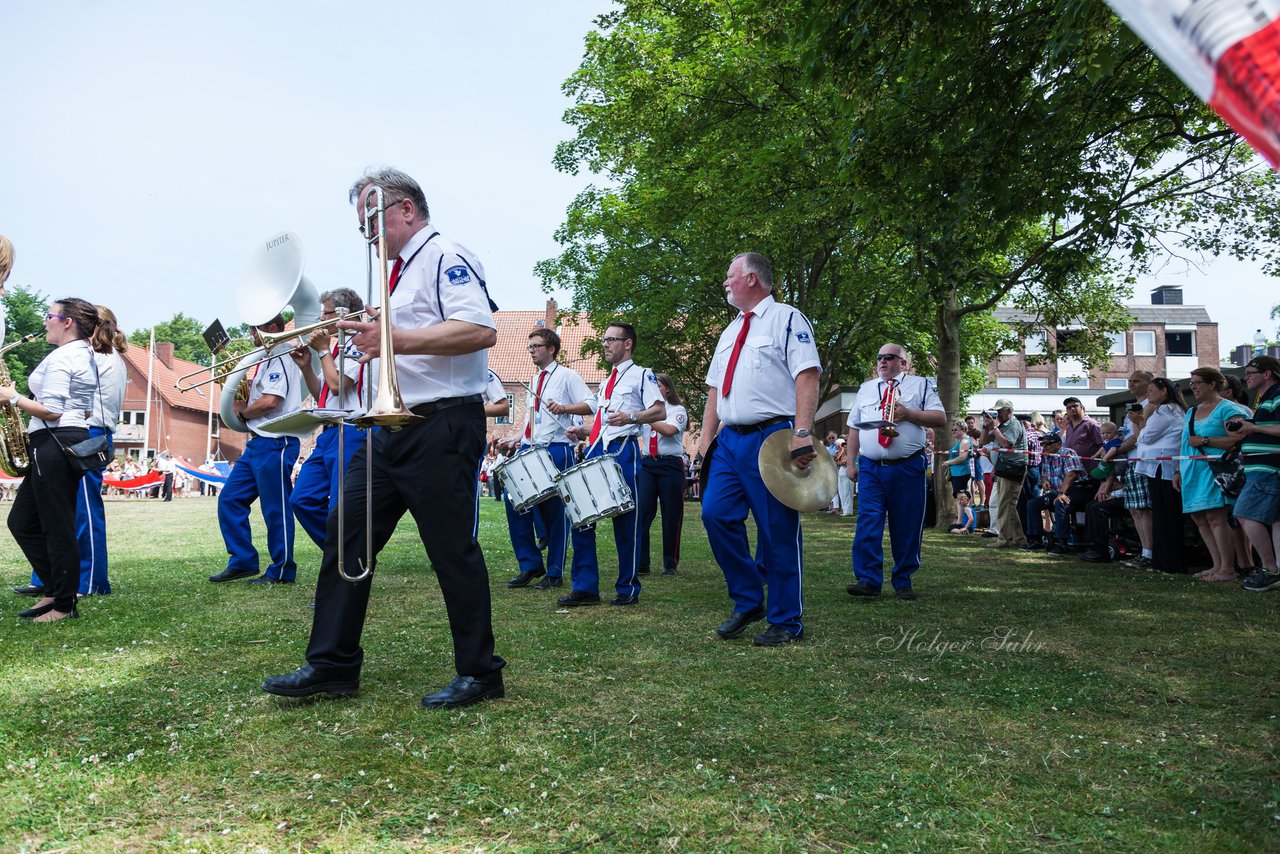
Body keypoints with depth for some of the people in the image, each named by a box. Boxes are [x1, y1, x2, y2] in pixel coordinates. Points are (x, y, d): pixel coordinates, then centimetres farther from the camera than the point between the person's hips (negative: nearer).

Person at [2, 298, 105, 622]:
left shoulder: (60, 357, -12)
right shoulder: (85, 356, 18)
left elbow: (51, 411, -19)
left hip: (54, 445, -10)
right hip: (75, 440, 10)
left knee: (57, 526, -3)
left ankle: (64, 605, 5)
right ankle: (56, 589, 18)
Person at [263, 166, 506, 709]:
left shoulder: (446, 258, -6)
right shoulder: (400, 271, 23)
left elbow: (482, 330, -23)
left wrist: (397, 340, -25)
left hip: (443, 426, -10)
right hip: (393, 429, 10)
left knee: (453, 549, -4)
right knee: (346, 537, 7)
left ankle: (479, 675, 9)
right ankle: (332, 664, 16)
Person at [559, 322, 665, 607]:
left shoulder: (641, 375, 2)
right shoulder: (605, 382, 25)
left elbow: (660, 411, -9)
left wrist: (630, 417, -23)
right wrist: (583, 431, 12)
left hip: (623, 451, -7)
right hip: (596, 450, 7)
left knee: (625, 522, -2)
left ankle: (628, 588, 10)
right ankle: (585, 587, 7)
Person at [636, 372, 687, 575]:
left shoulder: (677, 410, 3)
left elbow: (669, 430, -16)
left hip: (670, 465, -3)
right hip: (646, 464, 3)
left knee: (671, 516, 3)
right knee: (641, 512, -7)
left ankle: (670, 564, 14)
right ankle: (640, 563, -4)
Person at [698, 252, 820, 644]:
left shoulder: (787, 319, -1)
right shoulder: (730, 331, 22)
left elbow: (808, 376, -12)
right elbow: (715, 389, 22)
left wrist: (802, 432, -23)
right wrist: (706, 439, 12)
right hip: (730, 440, 7)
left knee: (778, 531, -3)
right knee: (716, 515, -2)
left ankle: (785, 621, 10)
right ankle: (747, 602, 14)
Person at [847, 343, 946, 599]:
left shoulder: (920, 385, 10)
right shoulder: (866, 388, 18)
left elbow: (940, 418, 2)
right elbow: (854, 428, 18)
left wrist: (908, 413, -12)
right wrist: (851, 463, 10)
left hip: (908, 469, -2)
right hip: (871, 468, 2)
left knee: (907, 527, 3)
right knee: (867, 523, -8)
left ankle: (903, 582, 14)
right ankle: (868, 580, -6)